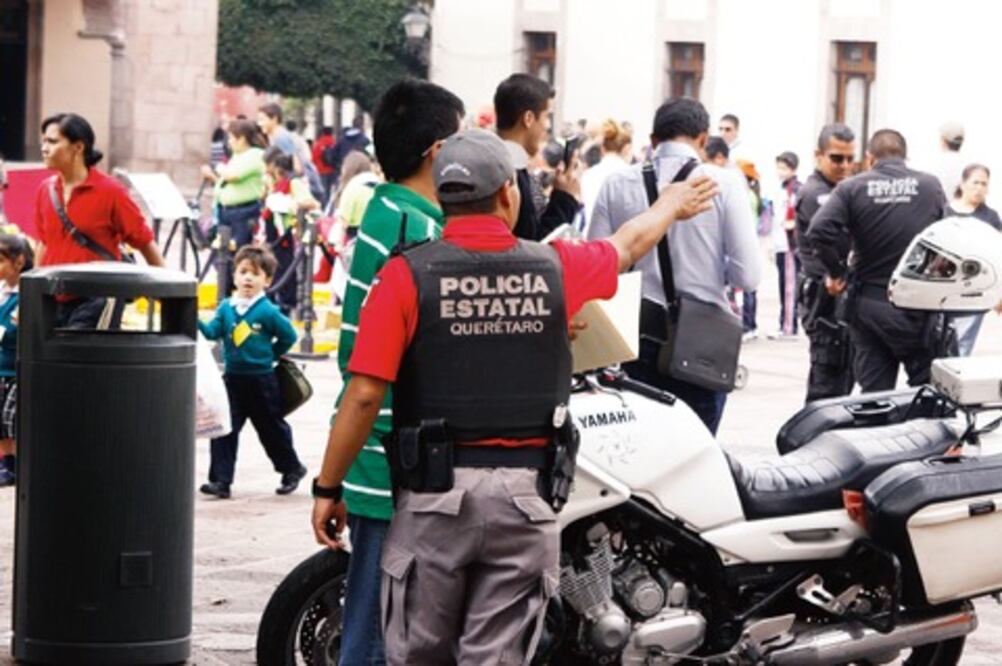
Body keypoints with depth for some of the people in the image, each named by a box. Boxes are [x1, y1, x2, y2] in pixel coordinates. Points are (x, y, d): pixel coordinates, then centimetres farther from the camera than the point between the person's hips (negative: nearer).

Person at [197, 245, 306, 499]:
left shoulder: (268, 311, -11)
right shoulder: (226, 308, 1)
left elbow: (289, 336, -3)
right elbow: (212, 332, -9)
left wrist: (270, 356, 0)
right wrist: (195, 323, -25)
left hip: (261, 381, -3)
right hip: (233, 378, 3)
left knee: (272, 428, 12)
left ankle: (292, 469, 33)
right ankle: (220, 480, -1)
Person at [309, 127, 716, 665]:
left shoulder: (407, 276, -7)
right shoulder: (556, 268, 1)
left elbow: (364, 395, -10)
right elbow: (627, 245, 24)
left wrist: (327, 487, 0)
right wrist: (671, 206, 46)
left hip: (435, 495, -2)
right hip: (526, 494, 2)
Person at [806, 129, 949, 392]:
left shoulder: (851, 188, -1)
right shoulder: (931, 186, 0)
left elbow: (819, 232, -15)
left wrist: (836, 271, -2)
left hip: (868, 305, 1)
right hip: (920, 309, -1)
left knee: (874, 391, 8)